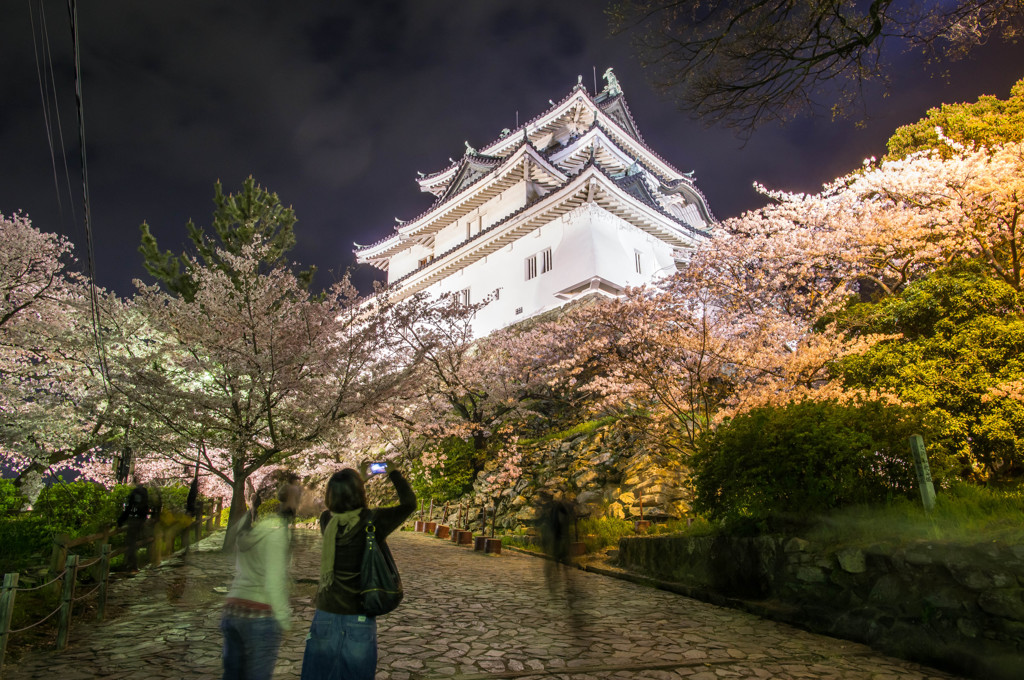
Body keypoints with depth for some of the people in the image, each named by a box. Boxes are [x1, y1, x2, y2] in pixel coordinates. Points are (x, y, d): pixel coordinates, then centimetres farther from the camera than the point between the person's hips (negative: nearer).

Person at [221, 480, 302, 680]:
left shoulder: (249, 528, 9)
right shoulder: (277, 530, -12)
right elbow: (275, 580, -15)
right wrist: (283, 618, -8)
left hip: (232, 610, 7)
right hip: (259, 616, -7)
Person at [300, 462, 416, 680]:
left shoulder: (326, 521, -5)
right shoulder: (373, 522, -15)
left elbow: (337, 508, 20)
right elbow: (409, 503, 1)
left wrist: (359, 478, 23)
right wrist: (393, 473, 11)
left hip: (326, 615, 3)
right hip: (359, 618, -3)